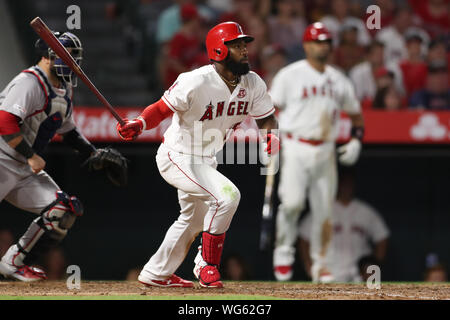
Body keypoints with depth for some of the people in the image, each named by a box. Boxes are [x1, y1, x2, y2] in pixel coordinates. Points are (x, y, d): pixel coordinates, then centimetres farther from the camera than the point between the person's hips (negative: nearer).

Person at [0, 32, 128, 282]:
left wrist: (93, 153, 15)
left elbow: (67, 129, 28)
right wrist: (31, 156, -22)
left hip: (27, 169, 9)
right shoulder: (30, 83, -16)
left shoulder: (64, 91, 13)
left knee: (65, 210, -2)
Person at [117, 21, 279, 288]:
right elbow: (162, 109, -21)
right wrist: (139, 124, -40)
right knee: (227, 194, -25)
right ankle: (207, 265, -10)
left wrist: (272, 135, -19)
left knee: (194, 220, 22)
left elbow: (266, 117, 2)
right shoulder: (196, 82, -26)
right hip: (177, 158, -9)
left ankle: (156, 274, 40)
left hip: (206, 162, 9)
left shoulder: (253, 84, -7)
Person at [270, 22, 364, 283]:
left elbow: (357, 115, 21)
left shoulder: (339, 80, 13)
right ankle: (283, 252, -2)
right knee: (293, 201, -21)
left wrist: (356, 141, 3)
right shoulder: (290, 75, 0)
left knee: (324, 210, 2)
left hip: (325, 151, 4)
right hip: (295, 149, -4)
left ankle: (320, 265, 14)